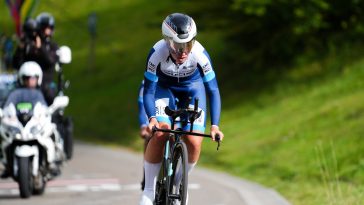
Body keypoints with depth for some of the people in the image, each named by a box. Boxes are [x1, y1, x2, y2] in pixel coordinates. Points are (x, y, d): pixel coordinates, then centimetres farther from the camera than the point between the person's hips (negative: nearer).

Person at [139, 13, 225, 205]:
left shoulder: (200, 54, -34)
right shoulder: (157, 53, -34)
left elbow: (213, 90, -26)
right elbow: (149, 91, -28)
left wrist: (215, 125, -36)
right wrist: (152, 118, -44)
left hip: (192, 88, 1)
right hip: (163, 87, -1)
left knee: (194, 142, -15)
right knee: (159, 133, -24)